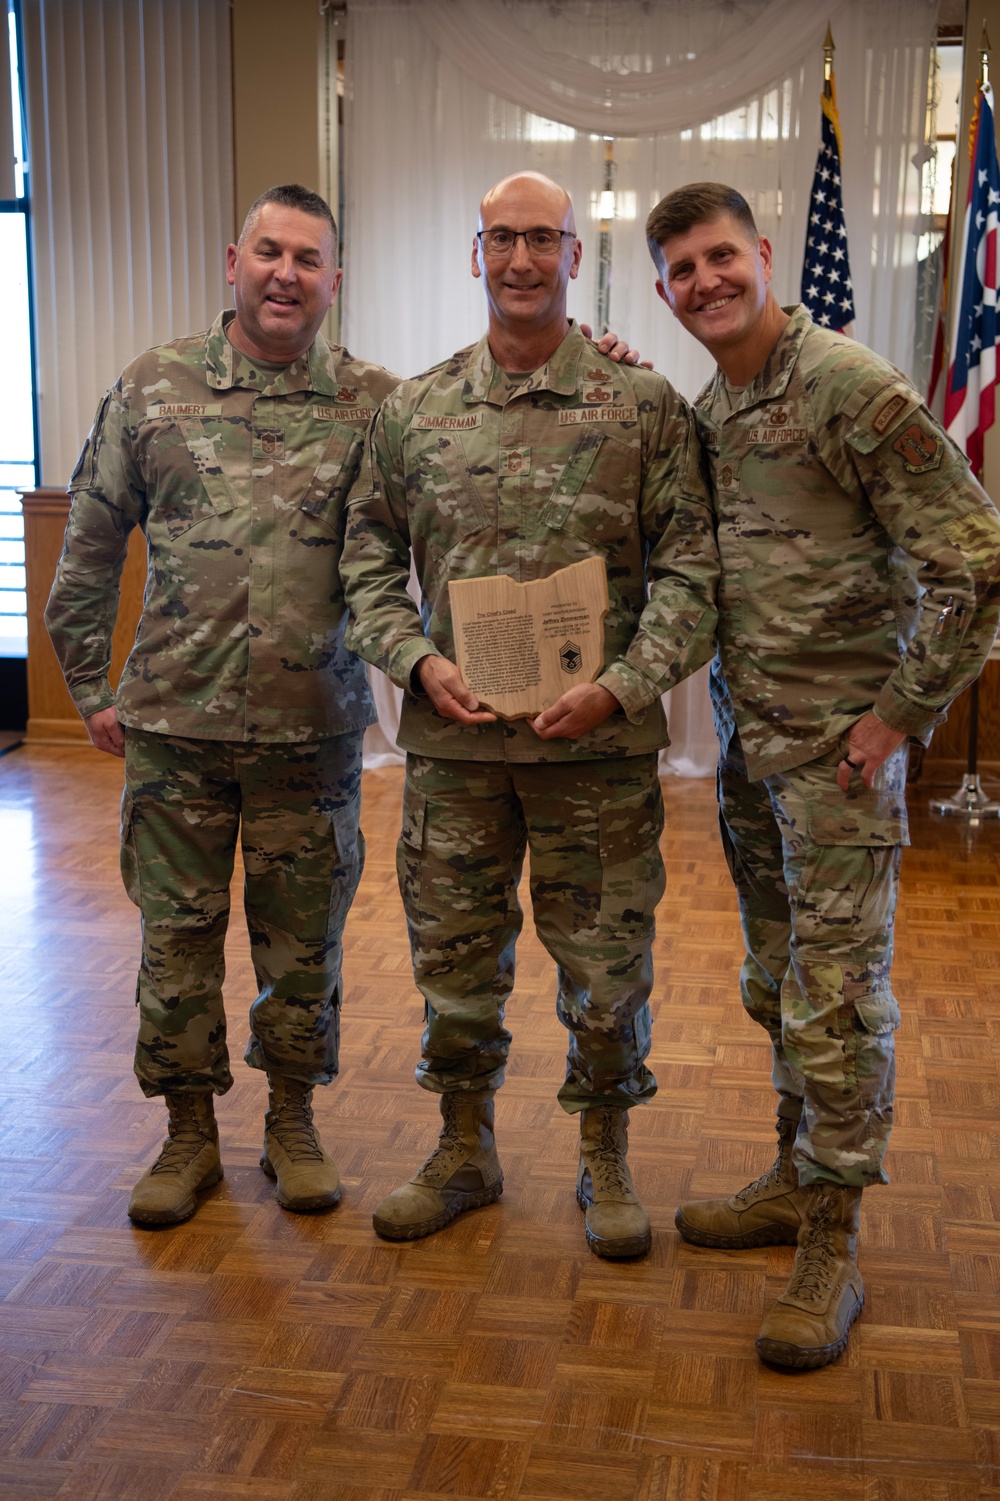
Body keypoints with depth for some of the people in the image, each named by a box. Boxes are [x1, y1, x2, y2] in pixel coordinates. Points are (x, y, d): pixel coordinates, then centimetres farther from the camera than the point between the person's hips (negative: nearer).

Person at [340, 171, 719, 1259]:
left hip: (600, 740, -2)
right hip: (452, 737, 2)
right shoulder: (412, 411, 6)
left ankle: (604, 1160, 28)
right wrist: (419, 661, -7)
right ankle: (464, 1150, 32)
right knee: (454, 955, 13)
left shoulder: (644, 405, -1)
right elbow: (369, 558, 9)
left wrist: (622, 685, -15)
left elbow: (689, 567, -3)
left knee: (605, 962, 8)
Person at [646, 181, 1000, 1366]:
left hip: (835, 745, -8)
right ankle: (798, 1182, 33)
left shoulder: (850, 387, -15)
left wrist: (900, 715, -15)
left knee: (837, 998, -1)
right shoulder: (706, 407, 9)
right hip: (747, 737, 8)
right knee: (777, 986, 17)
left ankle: (832, 1248, 11)